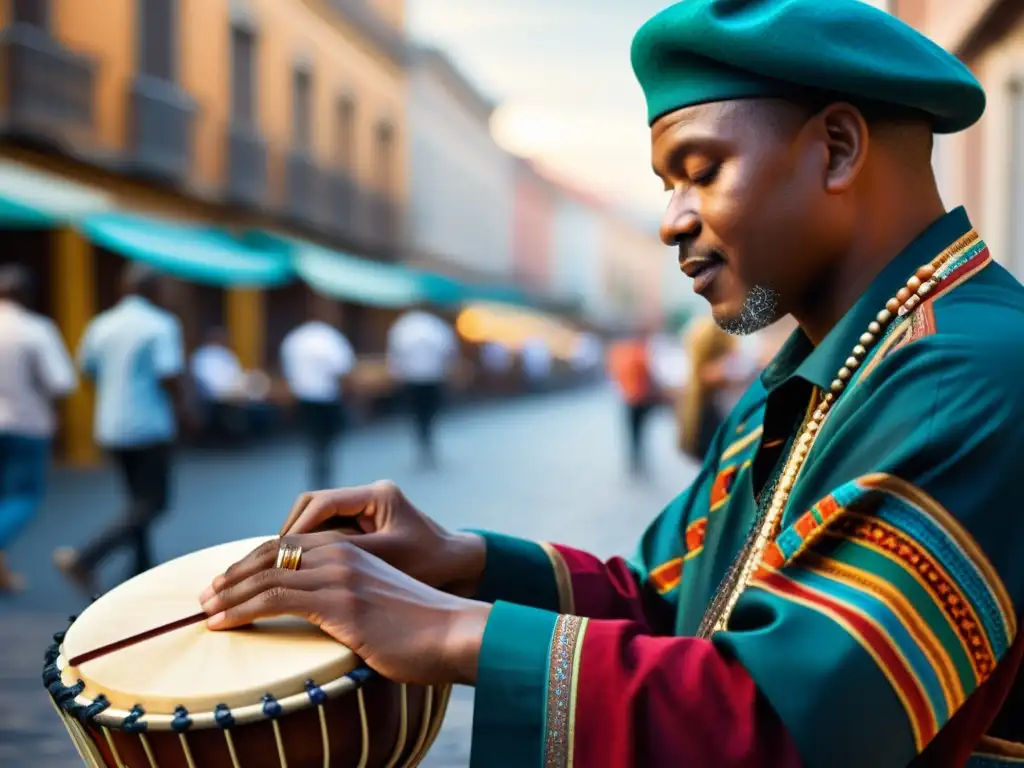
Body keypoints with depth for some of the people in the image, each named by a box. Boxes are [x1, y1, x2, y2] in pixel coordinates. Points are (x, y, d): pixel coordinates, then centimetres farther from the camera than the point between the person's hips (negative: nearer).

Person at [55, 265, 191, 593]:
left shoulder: (100, 325, 6)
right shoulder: (161, 325, -11)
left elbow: (88, 368, 17)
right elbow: (170, 376, -20)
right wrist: (184, 409, -2)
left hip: (110, 427, 7)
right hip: (149, 427, -7)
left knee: (139, 502, 20)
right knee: (152, 505, 0)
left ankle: (142, 574, 20)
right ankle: (84, 560, -15)